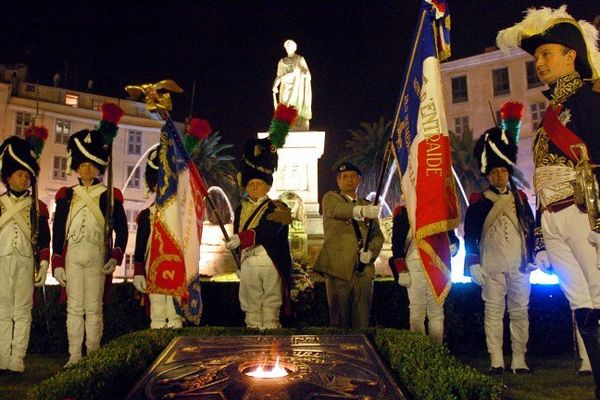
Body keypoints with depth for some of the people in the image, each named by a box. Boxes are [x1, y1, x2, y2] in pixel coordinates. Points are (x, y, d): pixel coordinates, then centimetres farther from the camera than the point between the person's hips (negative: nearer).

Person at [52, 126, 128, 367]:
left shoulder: (110, 196, 5)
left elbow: (121, 230, 3)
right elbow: (58, 232, 9)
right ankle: (74, 356, 12)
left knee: (94, 309, 1)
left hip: (98, 258, -2)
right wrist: (57, 264, 2)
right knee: (74, 308, 4)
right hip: (72, 257, 2)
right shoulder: (66, 196, 11)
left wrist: (115, 258, -9)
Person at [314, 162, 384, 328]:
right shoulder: (330, 198, 5)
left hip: (364, 271, 4)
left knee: (362, 323, 6)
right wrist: (361, 210, -39)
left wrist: (371, 252, -11)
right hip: (338, 269, -3)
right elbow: (338, 209, -19)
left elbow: (378, 236, 11)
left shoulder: (368, 206, 18)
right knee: (339, 322, 2)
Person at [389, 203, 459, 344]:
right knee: (417, 313, -7)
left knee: (437, 313, 3)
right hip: (415, 266, -3)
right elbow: (397, 242, 1)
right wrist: (401, 270, -8)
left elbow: (451, 236, 25)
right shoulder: (404, 212, 7)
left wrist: (453, 246, 1)